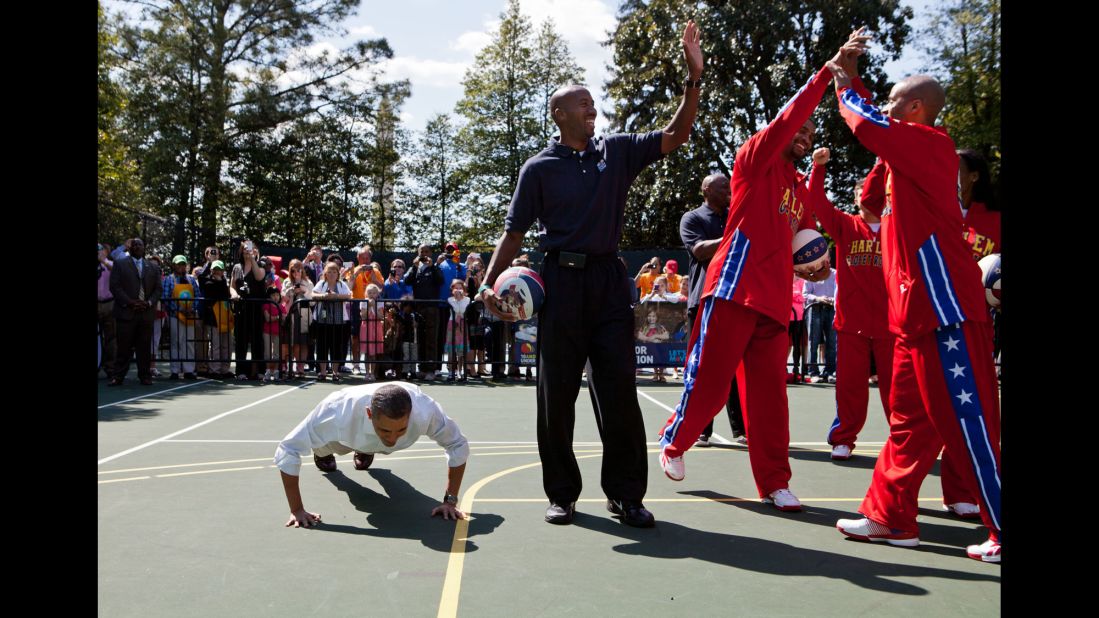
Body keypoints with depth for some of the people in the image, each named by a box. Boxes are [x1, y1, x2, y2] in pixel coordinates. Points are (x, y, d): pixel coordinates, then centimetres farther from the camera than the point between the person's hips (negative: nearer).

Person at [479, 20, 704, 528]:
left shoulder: (616, 152, 10)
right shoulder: (539, 167, 3)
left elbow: (676, 135, 5)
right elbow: (515, 232, 3)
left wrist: (694, 78, -6)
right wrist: (490, 282, -9)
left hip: (609, 281, 2)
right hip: (561, 281, -2)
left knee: (619, 390, 1)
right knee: (557, 394, 3)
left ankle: (625, 493, 12)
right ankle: (561, 494, 16)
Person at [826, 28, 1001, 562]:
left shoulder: (931, 143, -9)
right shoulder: (909, 151, 16)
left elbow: (869, 125, -19)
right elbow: (875, 124, 30)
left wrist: (844, 82, 0)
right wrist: (851, 77, 19)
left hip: (947, 312, -10)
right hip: (918, 313, 10)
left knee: (967, 422, -4)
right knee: (909, 420, 12)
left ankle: (1002, 531, 5)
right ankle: (890, 517, 20)